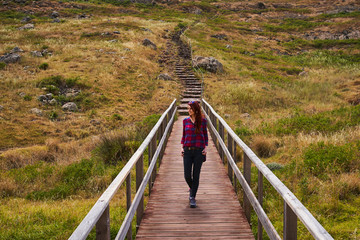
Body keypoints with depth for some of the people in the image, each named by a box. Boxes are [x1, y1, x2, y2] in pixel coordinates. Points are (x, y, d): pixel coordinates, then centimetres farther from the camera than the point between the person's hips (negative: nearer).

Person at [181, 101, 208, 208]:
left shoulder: (203, 121, 1)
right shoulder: (185, 121, 6)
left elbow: (205, 135, 9)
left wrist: (205, 148, -1)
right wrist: (182, 148, 4)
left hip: (199, 151, -2)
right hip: (187, 151, 2)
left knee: (196, 175, -2)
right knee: (187, 175, -1)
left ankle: (193, 198, 7)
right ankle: (192, 188, 31)